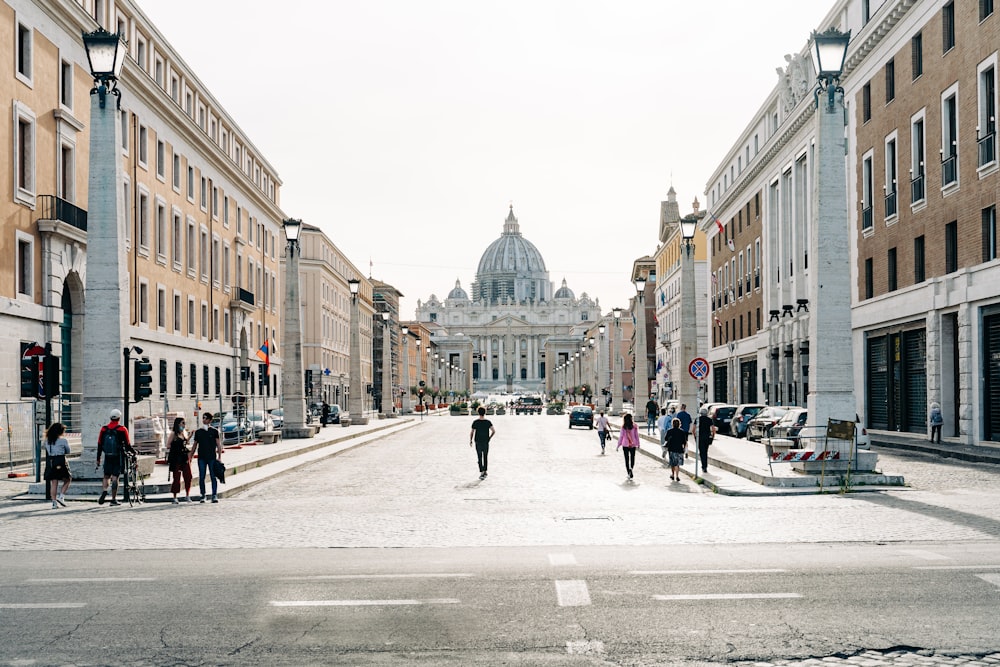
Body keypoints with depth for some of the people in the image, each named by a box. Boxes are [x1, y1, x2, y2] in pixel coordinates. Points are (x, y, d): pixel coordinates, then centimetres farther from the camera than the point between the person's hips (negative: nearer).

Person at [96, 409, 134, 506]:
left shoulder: (104, 429, 4)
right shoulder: (122, 429, -7)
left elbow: (99, 445, 7)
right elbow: (127, 445, -5)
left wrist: (98, 460, 13)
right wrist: (134, 452, 14)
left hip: (107, 457, 3)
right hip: (118, 457, -3)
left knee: (106, 476, 12)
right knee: (115, 477, 0)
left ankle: (104, 491, -15)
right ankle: (113, 499, 1)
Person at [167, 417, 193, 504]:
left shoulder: (185, 432, 12)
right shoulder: (174, 433, -6)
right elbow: (168, 445, -8)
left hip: (185, 457, 6)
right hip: (176, 457, -6)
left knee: (188, 476, 1)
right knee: (176, 478, -2)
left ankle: (187, 496, 12)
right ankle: (175, 497, 6)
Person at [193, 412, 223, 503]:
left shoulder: (214, 431, 4)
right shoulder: (198, 432, 11)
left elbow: (218, 444, 2)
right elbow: (195, 445, 16)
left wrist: (219, 457, -5)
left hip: (212, 457, -2)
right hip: (201, 457, 2)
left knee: (213, 477, -4)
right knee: (201, 477, 2)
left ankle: (214, 495, -4)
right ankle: (203, 495, 9)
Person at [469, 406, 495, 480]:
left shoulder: (475, 422, -8)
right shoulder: (488, 422, -5)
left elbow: (472, 432, -6)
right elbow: (494, 431, -10)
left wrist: (470, 441, 7)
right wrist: (489, 438, 6)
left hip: (478, 442, -2)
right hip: (486, 442, 2)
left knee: (480, 458, 2)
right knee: (485, 457, 16)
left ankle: (482, 472, -7)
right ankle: (485, 471, 21)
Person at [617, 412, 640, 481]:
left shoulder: (623, 427, -6)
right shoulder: (634, 426, -5)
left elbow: (621, 436, -4)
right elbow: (636, 436, -1)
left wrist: (618, 445, 5)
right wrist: (638, 444, 8)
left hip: (625, 445, 0)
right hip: (633, 445, 0)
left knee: (626, 459, 8)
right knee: (632, 458, 9)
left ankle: (629, 472, 3)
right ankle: (631, 468, -16)